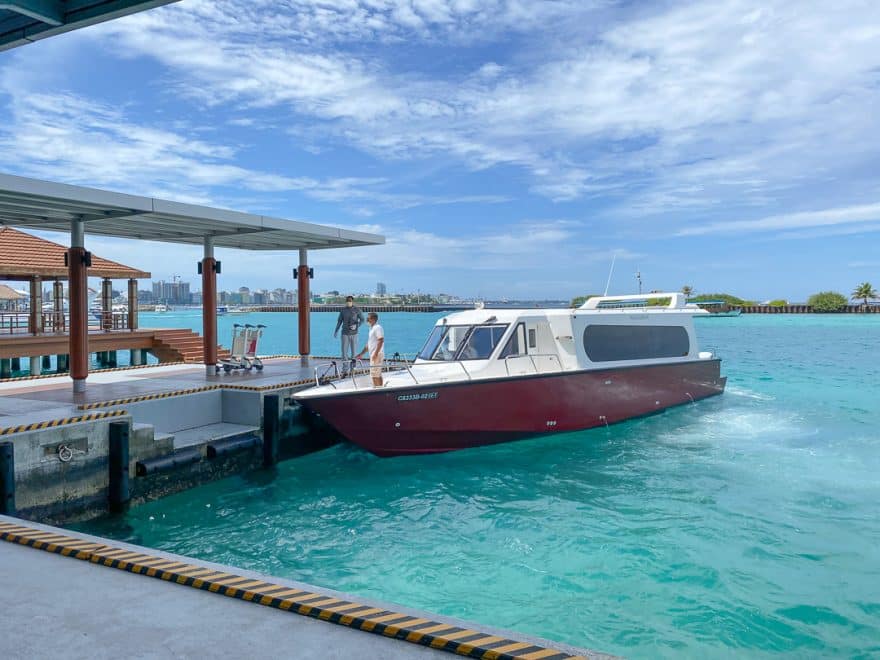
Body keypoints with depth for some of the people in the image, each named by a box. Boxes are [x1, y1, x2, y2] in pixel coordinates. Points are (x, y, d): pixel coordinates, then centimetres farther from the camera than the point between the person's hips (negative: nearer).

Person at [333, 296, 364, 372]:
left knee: (354, 350, 3)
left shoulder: (357, 310, 1)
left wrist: (356, 326, -16)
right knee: (344, 350, -3)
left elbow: (362, 320, 1)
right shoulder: (343, 311, 6)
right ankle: (345, 367, 1)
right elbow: (339, 321, 11)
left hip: (354, 333, -1)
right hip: (345, 333, 1)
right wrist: (336, 331, 7)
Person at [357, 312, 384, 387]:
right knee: (378, 375, 12)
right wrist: (361, 354, 23)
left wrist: (376, 353, -27)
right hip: (373, 355, 10)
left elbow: (381, 341, -22)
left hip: (377, 355, -10)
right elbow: (368, 344, 25)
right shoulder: (372, 328, 19)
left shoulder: (377, 328, -11)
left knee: (375, 375, -10)